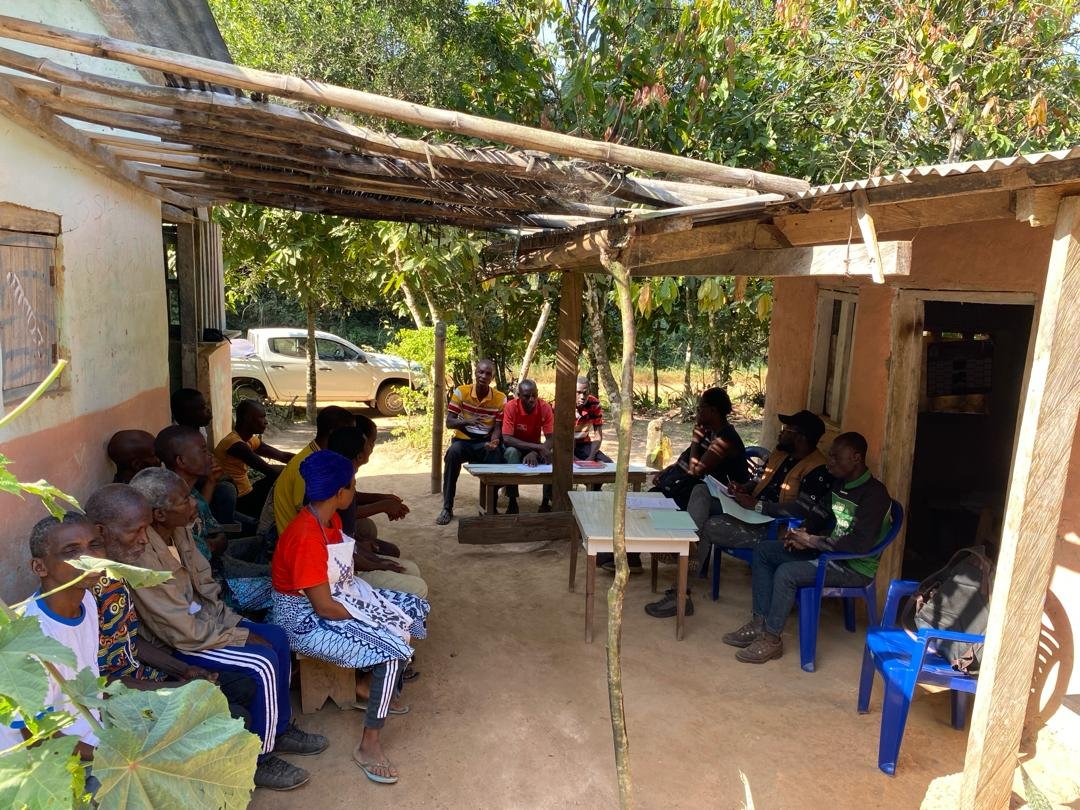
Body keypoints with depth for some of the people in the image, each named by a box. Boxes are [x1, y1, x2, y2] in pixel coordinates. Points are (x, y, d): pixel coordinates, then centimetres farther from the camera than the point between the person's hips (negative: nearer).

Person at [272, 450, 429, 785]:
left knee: (411, 610, 7)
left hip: (339, 594, 10)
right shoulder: (307, 538, -30)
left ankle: (369, 690, 21)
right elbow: (324, 608, -27)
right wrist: (370, 619, -15)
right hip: (308, 619, -10)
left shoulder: (329, 518, -2)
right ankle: (368, 744, -8)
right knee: (391, 649, -22)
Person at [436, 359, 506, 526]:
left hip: (485, 442, 1)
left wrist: (493, 442, -26)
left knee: (496, 456, -33)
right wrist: (466, 421, -29)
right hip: (463, 440, 0)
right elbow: (449, 422, -8)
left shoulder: (500, 398, -4)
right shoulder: (461, 392, -6)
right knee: (453, 453, -35)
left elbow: (497, 428, -2)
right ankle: (447, 508, -25)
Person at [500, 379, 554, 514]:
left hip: (536, 448, 2)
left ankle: (546, 502, -14)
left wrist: (535, 453, -40)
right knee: (511, 452, -36)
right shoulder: (511, 407, -24)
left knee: (551, 456, -29)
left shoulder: (545, 407, -17)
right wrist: (537, 447, -39)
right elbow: (507, 439, -30)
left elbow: (551, 439, -20)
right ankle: (512, 502, -27)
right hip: (515, 446, -2)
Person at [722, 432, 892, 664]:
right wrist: (804, 535, -2)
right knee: (763, 551, 0)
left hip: (855, 568, -9)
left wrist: (811, 540, -21)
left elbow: (861, 544, -28)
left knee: (787, 573, -28)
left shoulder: (874, 493, -20)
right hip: (827, 550, 9)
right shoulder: (838, 483, 7)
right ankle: (760, 623, -1)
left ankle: (771, 640, -11)